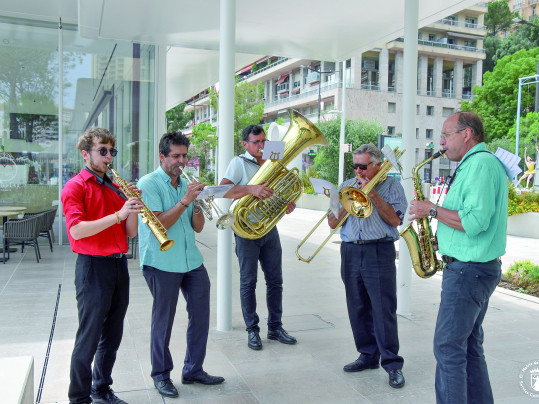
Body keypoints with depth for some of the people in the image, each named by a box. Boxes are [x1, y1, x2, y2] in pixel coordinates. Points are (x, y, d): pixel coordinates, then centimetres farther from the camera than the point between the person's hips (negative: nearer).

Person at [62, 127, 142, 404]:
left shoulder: (114, 188, 15)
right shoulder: (75, 187, -4)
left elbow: (130, 232, 11)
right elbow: (76, 230, -20)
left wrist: (132, 205, -6)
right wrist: (118, 214, -26)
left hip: (119, 264, 7)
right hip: (93, 267, -7)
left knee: (113, 335, 15)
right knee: (89, 338, 1)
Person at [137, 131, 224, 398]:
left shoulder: (185, 184, 13)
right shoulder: (148, 184, -6)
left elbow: (198, 227, 10)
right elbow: (159, 224, -17)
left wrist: (197, 205, -9)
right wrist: (185, 201, -21)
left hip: (192, 261, 6)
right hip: (162, 263, -6)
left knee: (200, 314, 9)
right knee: (163, 320, 5)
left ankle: (193, 370, 25)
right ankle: (161, 375, 23)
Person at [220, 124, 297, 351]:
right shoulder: (239, 163, -4)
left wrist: (287, 204, 1)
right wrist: (252, 189, -32)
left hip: (269, 228, 6)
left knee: (275, 280, 9)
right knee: (248, 282, 3)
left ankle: (275, 327, 21)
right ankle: (252, 330, 14)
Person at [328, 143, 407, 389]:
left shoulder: (391, 186, 3)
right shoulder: (347, 186, 14)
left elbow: (395, 219, -10)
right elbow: (332, 223, 8)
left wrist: (372, 194, -13)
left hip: (379, 252, -4)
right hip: (350, 252, 5)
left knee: (384, 309, -6)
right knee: (358, 309, 9)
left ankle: (392, 363, 3)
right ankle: (368, 355, 22)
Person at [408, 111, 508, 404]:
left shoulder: (480, 164, -17)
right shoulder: (477, 163, 17)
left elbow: (474, 222, -27)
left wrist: (432, 210, -16)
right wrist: (444, 236, 12)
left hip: (468, 270, -11)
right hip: (476, 268, 11)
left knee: (448, 347, -4)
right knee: (469, 346, 17)